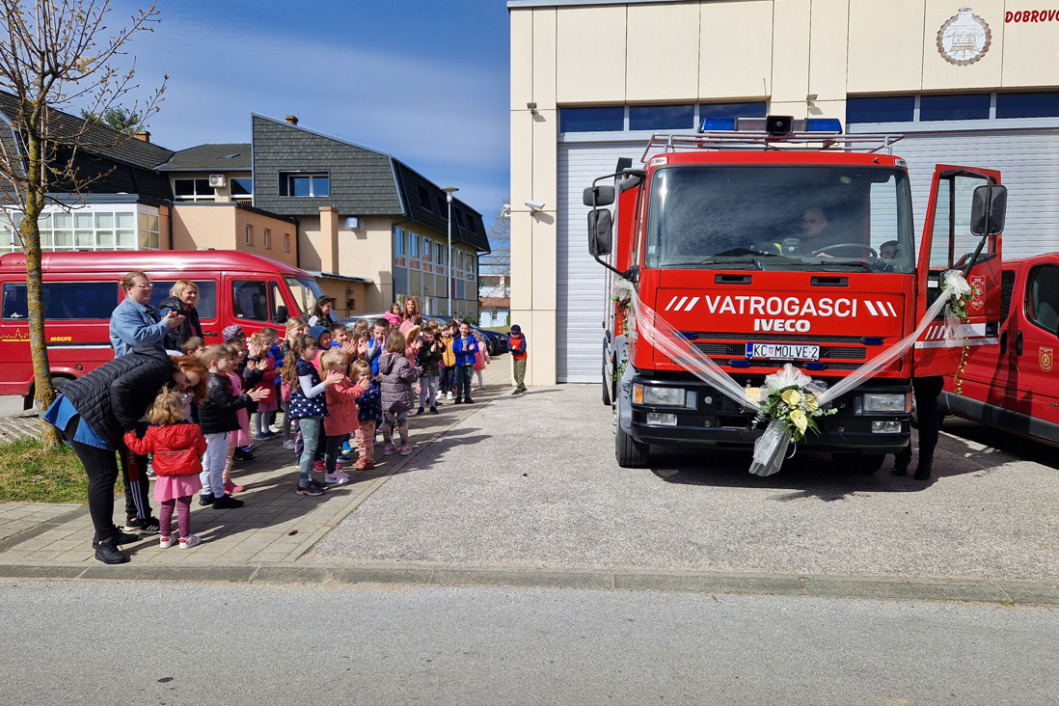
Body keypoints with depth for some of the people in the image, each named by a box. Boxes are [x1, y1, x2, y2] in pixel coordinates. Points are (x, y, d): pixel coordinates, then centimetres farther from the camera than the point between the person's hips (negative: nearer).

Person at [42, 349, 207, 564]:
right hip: (84, 414, -11)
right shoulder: (160, 366, -13)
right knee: (103, 477, -7)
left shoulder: (152, 360, 19)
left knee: (105, 475, 16)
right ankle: (104, 544, -1)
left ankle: (106, 532, 27)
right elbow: (120, 386, -26)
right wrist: (127, 424, -15)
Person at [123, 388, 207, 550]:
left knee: (166, 507, 16)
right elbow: (201, 448, -2)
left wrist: (128, 435, 16)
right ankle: (185, 538, 10)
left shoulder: (153, 432, -5)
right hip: (186, 475, -2)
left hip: (166, 476, 2)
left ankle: (165, 537, 25)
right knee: (184, 507, 4)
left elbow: (142, 448, 2)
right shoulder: (192, 429, -9)